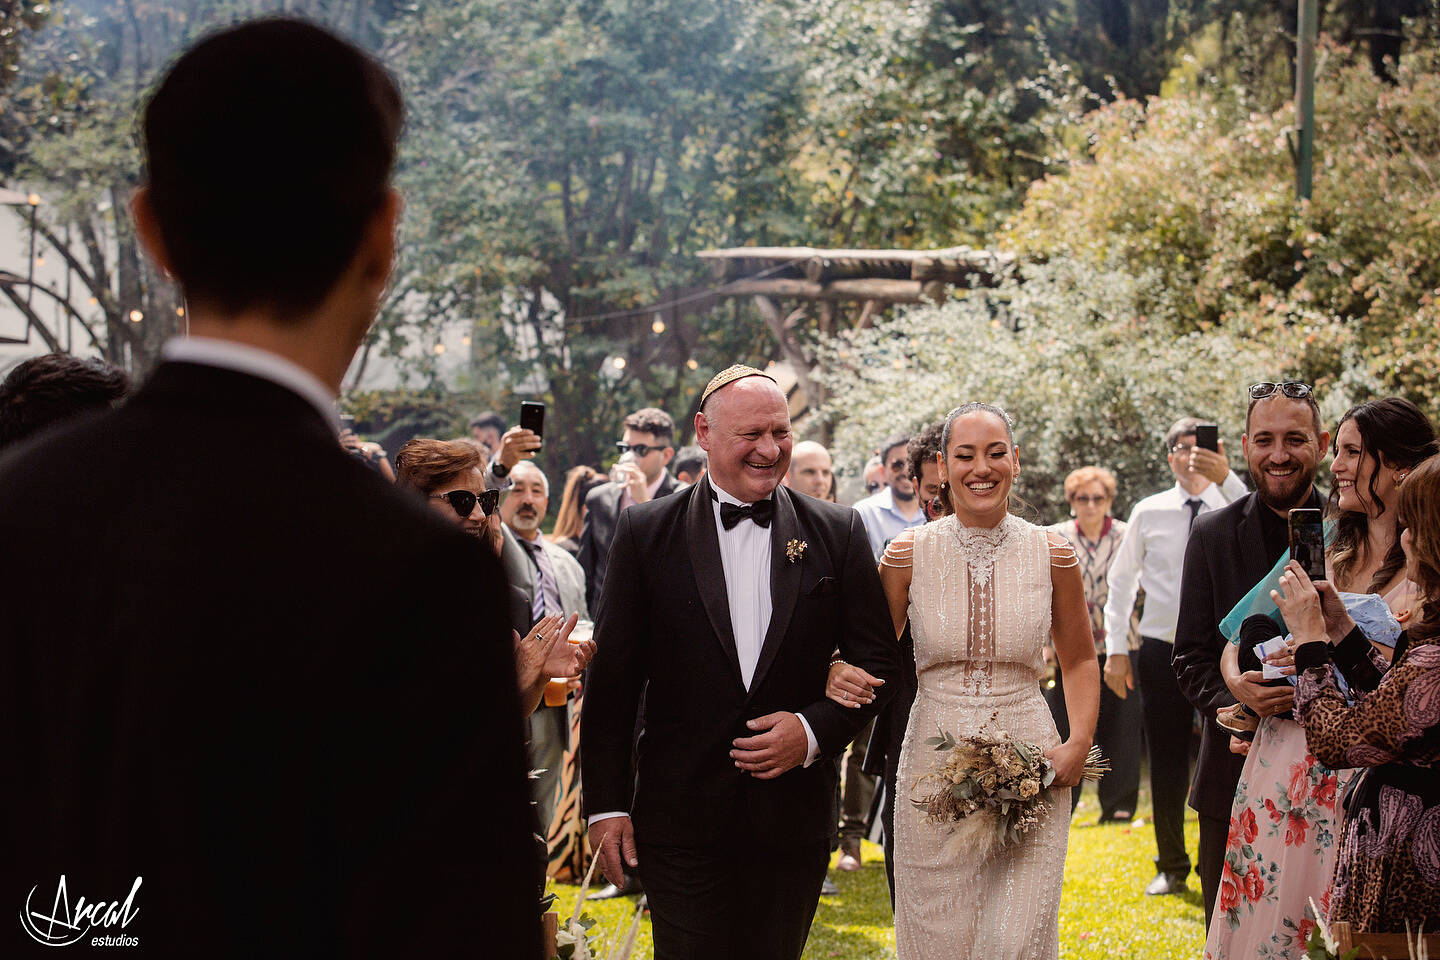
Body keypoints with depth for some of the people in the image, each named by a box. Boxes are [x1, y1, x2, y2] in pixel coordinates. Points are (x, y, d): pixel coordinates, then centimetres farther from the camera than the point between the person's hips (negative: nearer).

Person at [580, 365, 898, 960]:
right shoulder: (647, 532, 1)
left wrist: (816, 730, -11)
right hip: (680, 818, -1)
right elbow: (612, 679, 1)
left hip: (794, 817, 1)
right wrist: (606, 803, -2)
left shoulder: (837, 533, 5)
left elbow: (875, 661, 6)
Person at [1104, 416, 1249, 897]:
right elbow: (1121, 580, 11)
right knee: (1166, 763, 7)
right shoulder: (1148, 512, 5)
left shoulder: (1231, 506, -1)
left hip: (1219, 648, -2)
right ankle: (1171, 866, 20)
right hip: (1160, 651, 2)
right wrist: (1116, 648, 6)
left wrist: (1225, 478, -34)